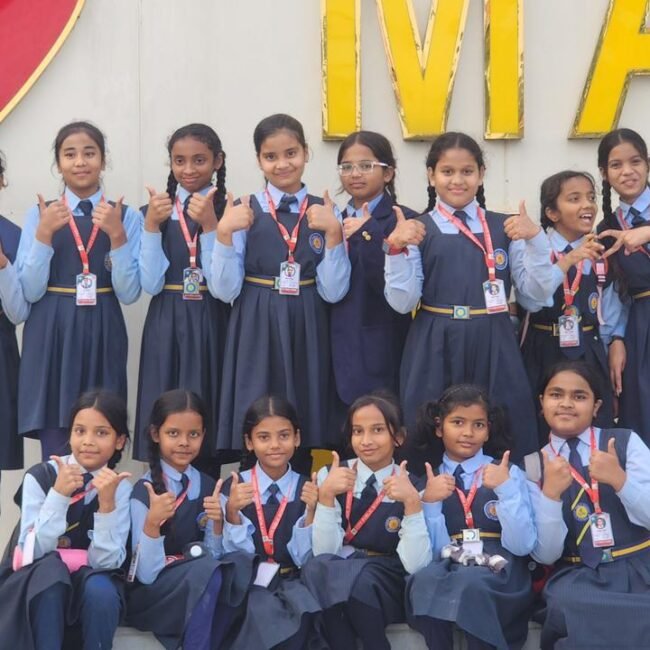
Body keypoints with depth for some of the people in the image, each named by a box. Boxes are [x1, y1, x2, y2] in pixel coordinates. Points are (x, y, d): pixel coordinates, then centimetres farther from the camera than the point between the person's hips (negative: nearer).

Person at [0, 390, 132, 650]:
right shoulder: (40, 476, -10)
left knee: (100, 589, -33)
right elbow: (33, 552, -17)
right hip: (38, 585, -1)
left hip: (92, 583, 1)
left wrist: (107, 502, -27)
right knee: (50, 568, -34)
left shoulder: (120, 487, -5)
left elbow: (106, 561, -15)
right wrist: (59, 493, -27)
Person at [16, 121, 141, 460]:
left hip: (102, 336, 0)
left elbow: (128, 293, -3)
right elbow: (30, 292, -3)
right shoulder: (40, 214, 4)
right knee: (56, 453, -1)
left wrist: (117, 234, -15)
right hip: (51, 337, 0)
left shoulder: (126, 216, 3)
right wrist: (44, 233, -14)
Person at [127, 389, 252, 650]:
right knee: (207, 570, -33)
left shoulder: (208, 487, 4)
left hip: (199, 591, 5)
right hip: (147, 596, -5)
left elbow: (214, 557, 2)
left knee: (240, 563, -25)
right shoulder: (143, 491, -11)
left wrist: (217, 522, -15)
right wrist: (152, 523, -30)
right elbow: (146, 574, -16)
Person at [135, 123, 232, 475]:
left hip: (211, 328, -1)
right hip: (166, 328, 2)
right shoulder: (155, 211, 4)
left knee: (206, 429, 2)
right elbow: (151, 284, -4)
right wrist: (151, 225, -14)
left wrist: (210, 225, -18)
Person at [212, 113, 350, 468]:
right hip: (257, 330, -1)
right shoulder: (244, 211, -1)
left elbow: (333, 291, -4)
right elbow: (226, 291, -6)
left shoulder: (324, 212, 3)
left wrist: (333, 231, -14)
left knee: (308, 419, 8)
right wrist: (224, 232, -17)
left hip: (307, 330, 2)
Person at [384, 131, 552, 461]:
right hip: (435, 349, -1)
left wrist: (535, 238, -10)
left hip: (493, 347, 1)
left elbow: (537, 291, 3)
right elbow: (402, 302, -4)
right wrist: (397, 249, -16)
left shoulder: (504, 226, 7)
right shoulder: (416, 230, 2)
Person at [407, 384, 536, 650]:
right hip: (448, 569, 2)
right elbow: (432, 552, 3)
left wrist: (505, 489, -12)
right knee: (425, 581, -33)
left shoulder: (509, 474, 9)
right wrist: (429, 502, -10)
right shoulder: (429, 479, 12)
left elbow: (521, 546, -3)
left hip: (499, 572, -1)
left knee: (471, 581, -35)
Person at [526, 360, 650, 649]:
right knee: (571, 609, -34)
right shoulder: (533, 466, 8)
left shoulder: (626, 442, 6)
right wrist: (550, 493, -16)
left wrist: (619, 480, -20)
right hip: (578, 578, 0)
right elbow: (545, 555, -1)